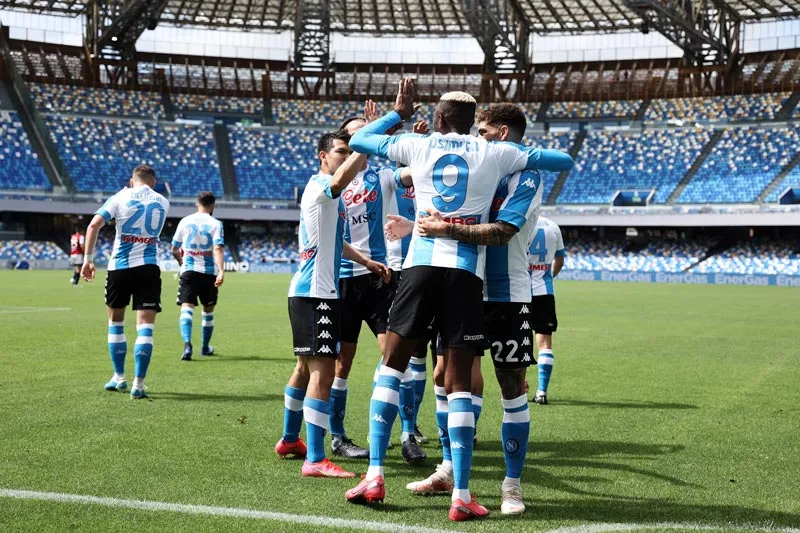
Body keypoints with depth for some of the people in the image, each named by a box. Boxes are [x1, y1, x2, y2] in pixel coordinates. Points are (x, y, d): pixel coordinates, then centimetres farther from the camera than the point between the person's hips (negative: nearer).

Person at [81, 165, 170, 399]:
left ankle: (119, 378, 23)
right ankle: (138, 385, -9)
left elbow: (94, 224, -9)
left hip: (120, 266, 0)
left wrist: (88, 259, -6)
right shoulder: (163, 202, 8)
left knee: (116, 321, 17)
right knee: (145, 326, -2)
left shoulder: (120, 198, 1)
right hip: (148, 268, 0)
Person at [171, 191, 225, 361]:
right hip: (209, 272, 0)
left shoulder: (185, 221, 6)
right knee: (208, 310, 17)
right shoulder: (215, 224, -2)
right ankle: (205, 347, 30)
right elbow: (218, 248, -16)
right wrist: (221, 271, -24)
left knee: (187, 308, -8)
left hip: (188, 271, 0)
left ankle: (187, 344, -32)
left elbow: (175, 249, 12)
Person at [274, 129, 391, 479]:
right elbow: (340, 180, -38)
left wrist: (366, 262, 32)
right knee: (322, 371, -13)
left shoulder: (329, 194, 21)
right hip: (315, 293, -11)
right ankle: (315, 460, -14)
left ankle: (289, 440, 35)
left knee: (306, 367, 20)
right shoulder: (319, 185, -12)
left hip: (309, 292, 11)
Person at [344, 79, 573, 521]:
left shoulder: (418, 146, 9)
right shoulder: (494, 154, 8)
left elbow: (357, 140, 25)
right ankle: (461, 496, -1)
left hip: (421, 265, 1)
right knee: (459, 382, 2)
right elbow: (564, 161, 17)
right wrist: (527, 158, 33)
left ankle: (375, 476, 8)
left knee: (392, 364, 13)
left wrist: (399, 113, 36)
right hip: (466, 272, 0)